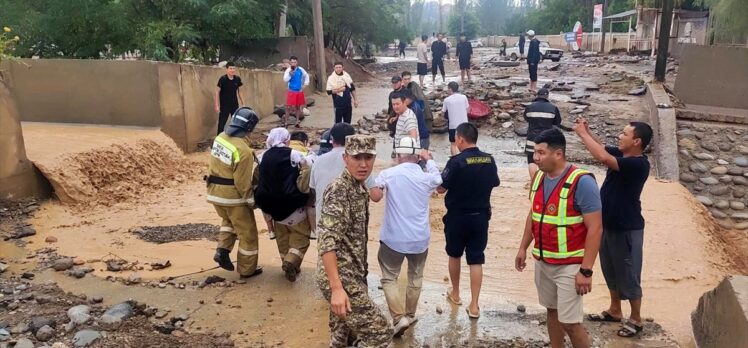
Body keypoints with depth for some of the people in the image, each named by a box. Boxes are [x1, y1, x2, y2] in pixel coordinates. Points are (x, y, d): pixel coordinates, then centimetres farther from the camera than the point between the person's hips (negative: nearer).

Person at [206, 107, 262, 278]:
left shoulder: (220, 138, -1)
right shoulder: (243, 150, -25)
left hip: (215, 192, 8)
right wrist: (251, 200, -8)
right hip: (233, 195, -7)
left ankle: (222, 250, 15)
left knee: (229, 221, 33)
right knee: (247, 232, 10)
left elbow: (213, 165, 9)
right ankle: (247, 269, 20)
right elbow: (243, 182, -21)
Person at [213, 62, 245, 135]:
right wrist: (217, 105, -16)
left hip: (235, 105, 5)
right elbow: (217, 92, -12)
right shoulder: (223, 79, -15)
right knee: (221, 124, -2)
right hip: (224, 106, -5)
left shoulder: (237, 79, -2)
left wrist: (242, 103, 15)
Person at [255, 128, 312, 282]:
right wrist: (303, 194, -6)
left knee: (282, 235, 23)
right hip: (293, 204, -5)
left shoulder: (264, 157, 5)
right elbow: (304, 178, -19)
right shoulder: (294, 155, -13)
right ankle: (291, 261, -8)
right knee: (301, 234, 10)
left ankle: (288, 263, 29)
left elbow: (259, 180, 12)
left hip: (273, 205, 5)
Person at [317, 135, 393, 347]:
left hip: (352, 275, 9)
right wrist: (336, 288, -29)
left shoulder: (360, 189, 11)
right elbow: (327, 242, -24)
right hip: (342, 278, -9)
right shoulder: (339, 190, -18)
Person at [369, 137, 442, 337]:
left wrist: (372, 186, 1)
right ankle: (410, 314, 34)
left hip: (393, 238, -3)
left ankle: (399, 318, -4)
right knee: (415, 277, 22)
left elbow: (375, 196, -20)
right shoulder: (428, 177, -1)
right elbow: (439, 180, 21)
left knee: (389, 278, 10)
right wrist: (429, 160, 29)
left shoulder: (388, 174, -10)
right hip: (420, 238, 3)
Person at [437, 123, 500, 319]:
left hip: (458, 216, -3)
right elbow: (494, 183, 13)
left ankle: (455, 294, 35)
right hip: (480, 216, 3)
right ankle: (474, 306, 7)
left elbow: (441, 188, -14)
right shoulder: (489, 160, -2)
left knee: (454, 255, 19)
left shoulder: (457, 161, -18)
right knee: (476, 260, 7)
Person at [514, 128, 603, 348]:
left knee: (569, 321, -3)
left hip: (569, 266, -7)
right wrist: (523, 248, 15)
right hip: (542, 262, 7)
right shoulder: (539, 177, 3)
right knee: (552, 311, 17)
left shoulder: (582, 182, -19)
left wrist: (586, 270, -21)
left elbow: (595, 228, -20)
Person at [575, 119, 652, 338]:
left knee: (628, 275, 6)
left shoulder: (639, 164, -25)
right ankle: (614, 311, 37)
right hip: (608, 224, 9)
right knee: (610, 271, 21)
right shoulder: (621, 154, 2)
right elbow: (601, 148, 15)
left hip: (627, 228, -9)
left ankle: (636, 320, 23)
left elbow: (603, 158, -37)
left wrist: (583, 134, -27)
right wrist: (586, 132, -6)